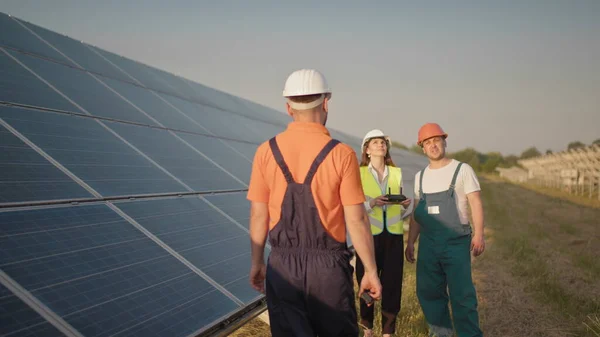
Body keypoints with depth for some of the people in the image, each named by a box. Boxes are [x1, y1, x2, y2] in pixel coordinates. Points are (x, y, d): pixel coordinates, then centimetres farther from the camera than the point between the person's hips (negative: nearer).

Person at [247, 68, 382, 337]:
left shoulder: (266, 152, -2)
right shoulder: (341, 154, -10)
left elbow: (258, 215, 2)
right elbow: (356, 220, -9)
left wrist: (257, 262, 14)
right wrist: (371, 270, 1)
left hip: (282, 265, 2)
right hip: (327, 265, -2)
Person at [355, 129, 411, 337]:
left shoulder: (396, 173, 11)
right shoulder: (359, 173, 0)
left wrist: (404, 205, -5)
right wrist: (372, 203, -21)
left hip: (393, 235, 3)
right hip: (369, 234, -3)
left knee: (392, 283, 1)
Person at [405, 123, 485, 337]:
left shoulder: (462, 169, 0)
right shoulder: (420, 176, 14)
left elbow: (475, 203, -6)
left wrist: (478, 234, -18)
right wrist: (410, 242, 13)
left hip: (456, 241, -5)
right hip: (428, 243, 5)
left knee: (462, 295, -5)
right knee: (428, 292, 8)